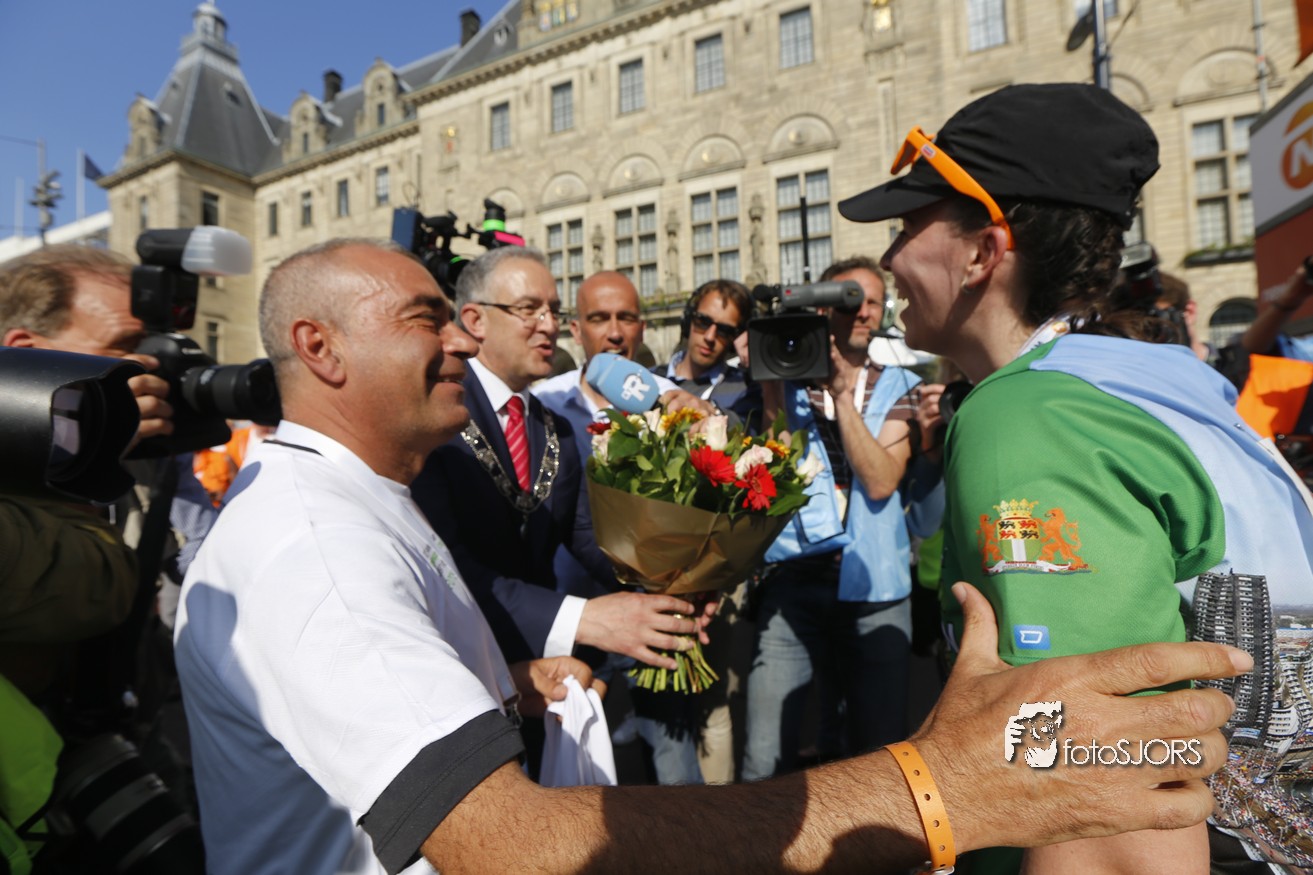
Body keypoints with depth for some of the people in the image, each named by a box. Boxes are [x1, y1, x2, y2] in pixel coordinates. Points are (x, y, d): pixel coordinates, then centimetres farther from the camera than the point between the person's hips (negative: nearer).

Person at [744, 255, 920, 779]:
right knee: (764, 761, 0)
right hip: (792, 583, 0)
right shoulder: (787, 380, 8)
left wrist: (843, 393, -12)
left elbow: (880, 482, -7)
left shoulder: (897, 388, 7)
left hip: (873, 585, 1)